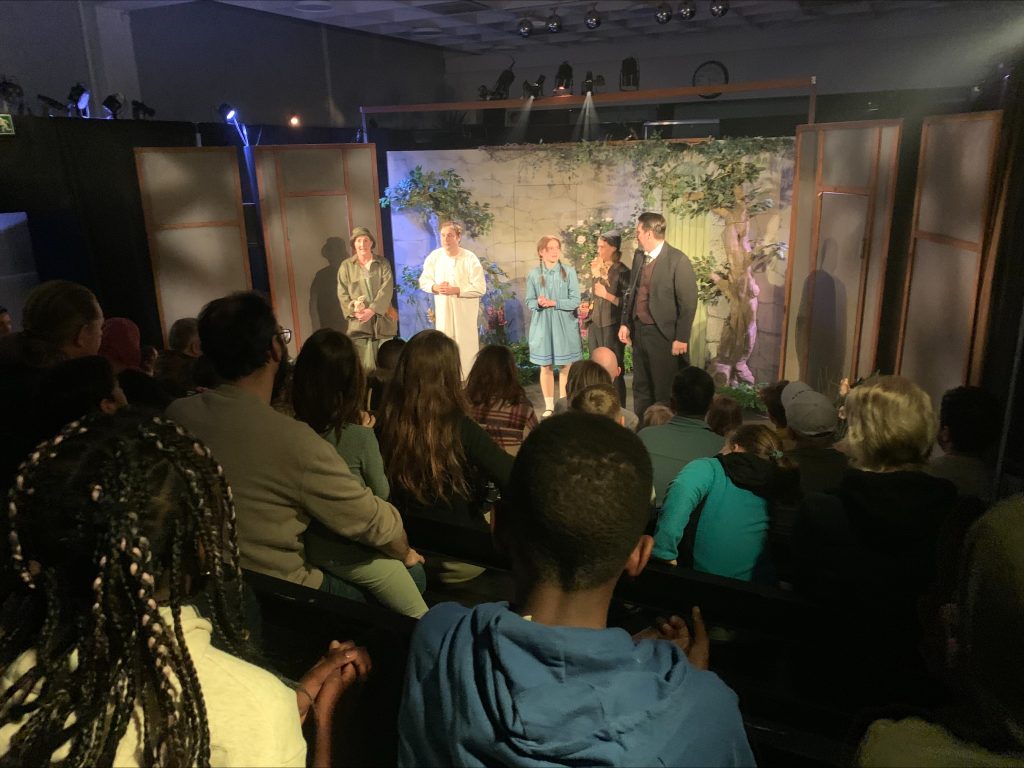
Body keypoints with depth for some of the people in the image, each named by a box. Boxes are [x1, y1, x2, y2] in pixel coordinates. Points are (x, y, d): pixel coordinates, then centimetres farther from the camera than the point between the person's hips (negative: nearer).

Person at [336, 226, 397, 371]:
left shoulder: (383, 264, 8)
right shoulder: (346, 266, 8)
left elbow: (386, 290, -4)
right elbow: (342, 294, 4)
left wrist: (372, 310, -16)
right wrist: (354, 311, -13)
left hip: (383, 320, 1)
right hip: (358, 322, -1)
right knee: (364, 368, -6)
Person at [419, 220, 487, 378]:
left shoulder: (470, 258, -11)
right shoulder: (434, 256, 1)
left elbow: (480, 288, -13)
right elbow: (423, 281, 10)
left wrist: (455, 290, -19)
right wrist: (435, 287, -11)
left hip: (465, 312, -3)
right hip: (442, 310, 3)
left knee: (467, 349, 0)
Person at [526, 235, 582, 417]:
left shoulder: (569, 272, -2)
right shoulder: (534, 274, 2)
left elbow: (575, 301, -6)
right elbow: (529, 302, 4)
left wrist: (554, 303, -17)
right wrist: (538, 303, -18)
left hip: (564, 325, -1)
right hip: (542, 325, 1)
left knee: (565, 366, 3)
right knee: (545, 367, 6)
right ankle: (549, 407, 15)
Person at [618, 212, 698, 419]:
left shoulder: (678, 260, -14)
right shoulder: (639, 257, 8)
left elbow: (688, 302, -14)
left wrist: (681, 338, -15)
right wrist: (625, 323, 10)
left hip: (663, 334, -7)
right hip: (638, 331, 7)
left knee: (665, 392, 2)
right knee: (640, 388, 17)